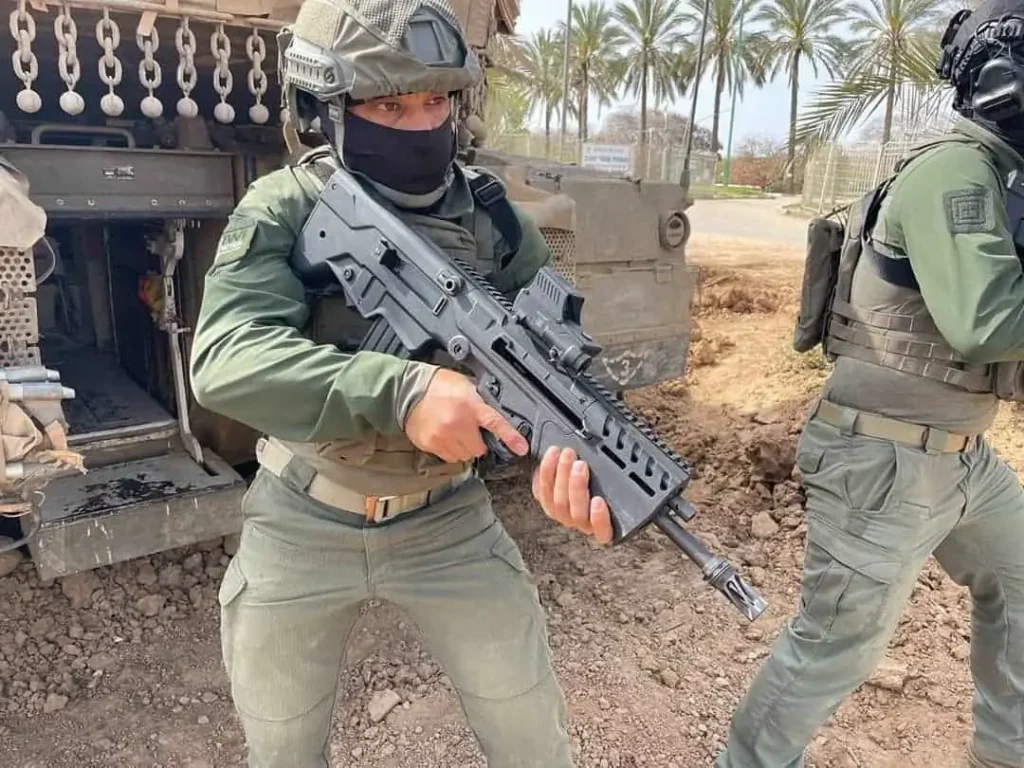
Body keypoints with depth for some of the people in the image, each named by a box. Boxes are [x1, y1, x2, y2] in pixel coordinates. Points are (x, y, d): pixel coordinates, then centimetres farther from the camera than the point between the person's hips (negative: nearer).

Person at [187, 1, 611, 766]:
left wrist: (574, 455, -36)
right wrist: (399, 391, -44)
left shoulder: (489, 214, -8)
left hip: (447, 521, 2)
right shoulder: (282, 211, -15)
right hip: (301, 526, -1)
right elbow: (227, 358, -29)